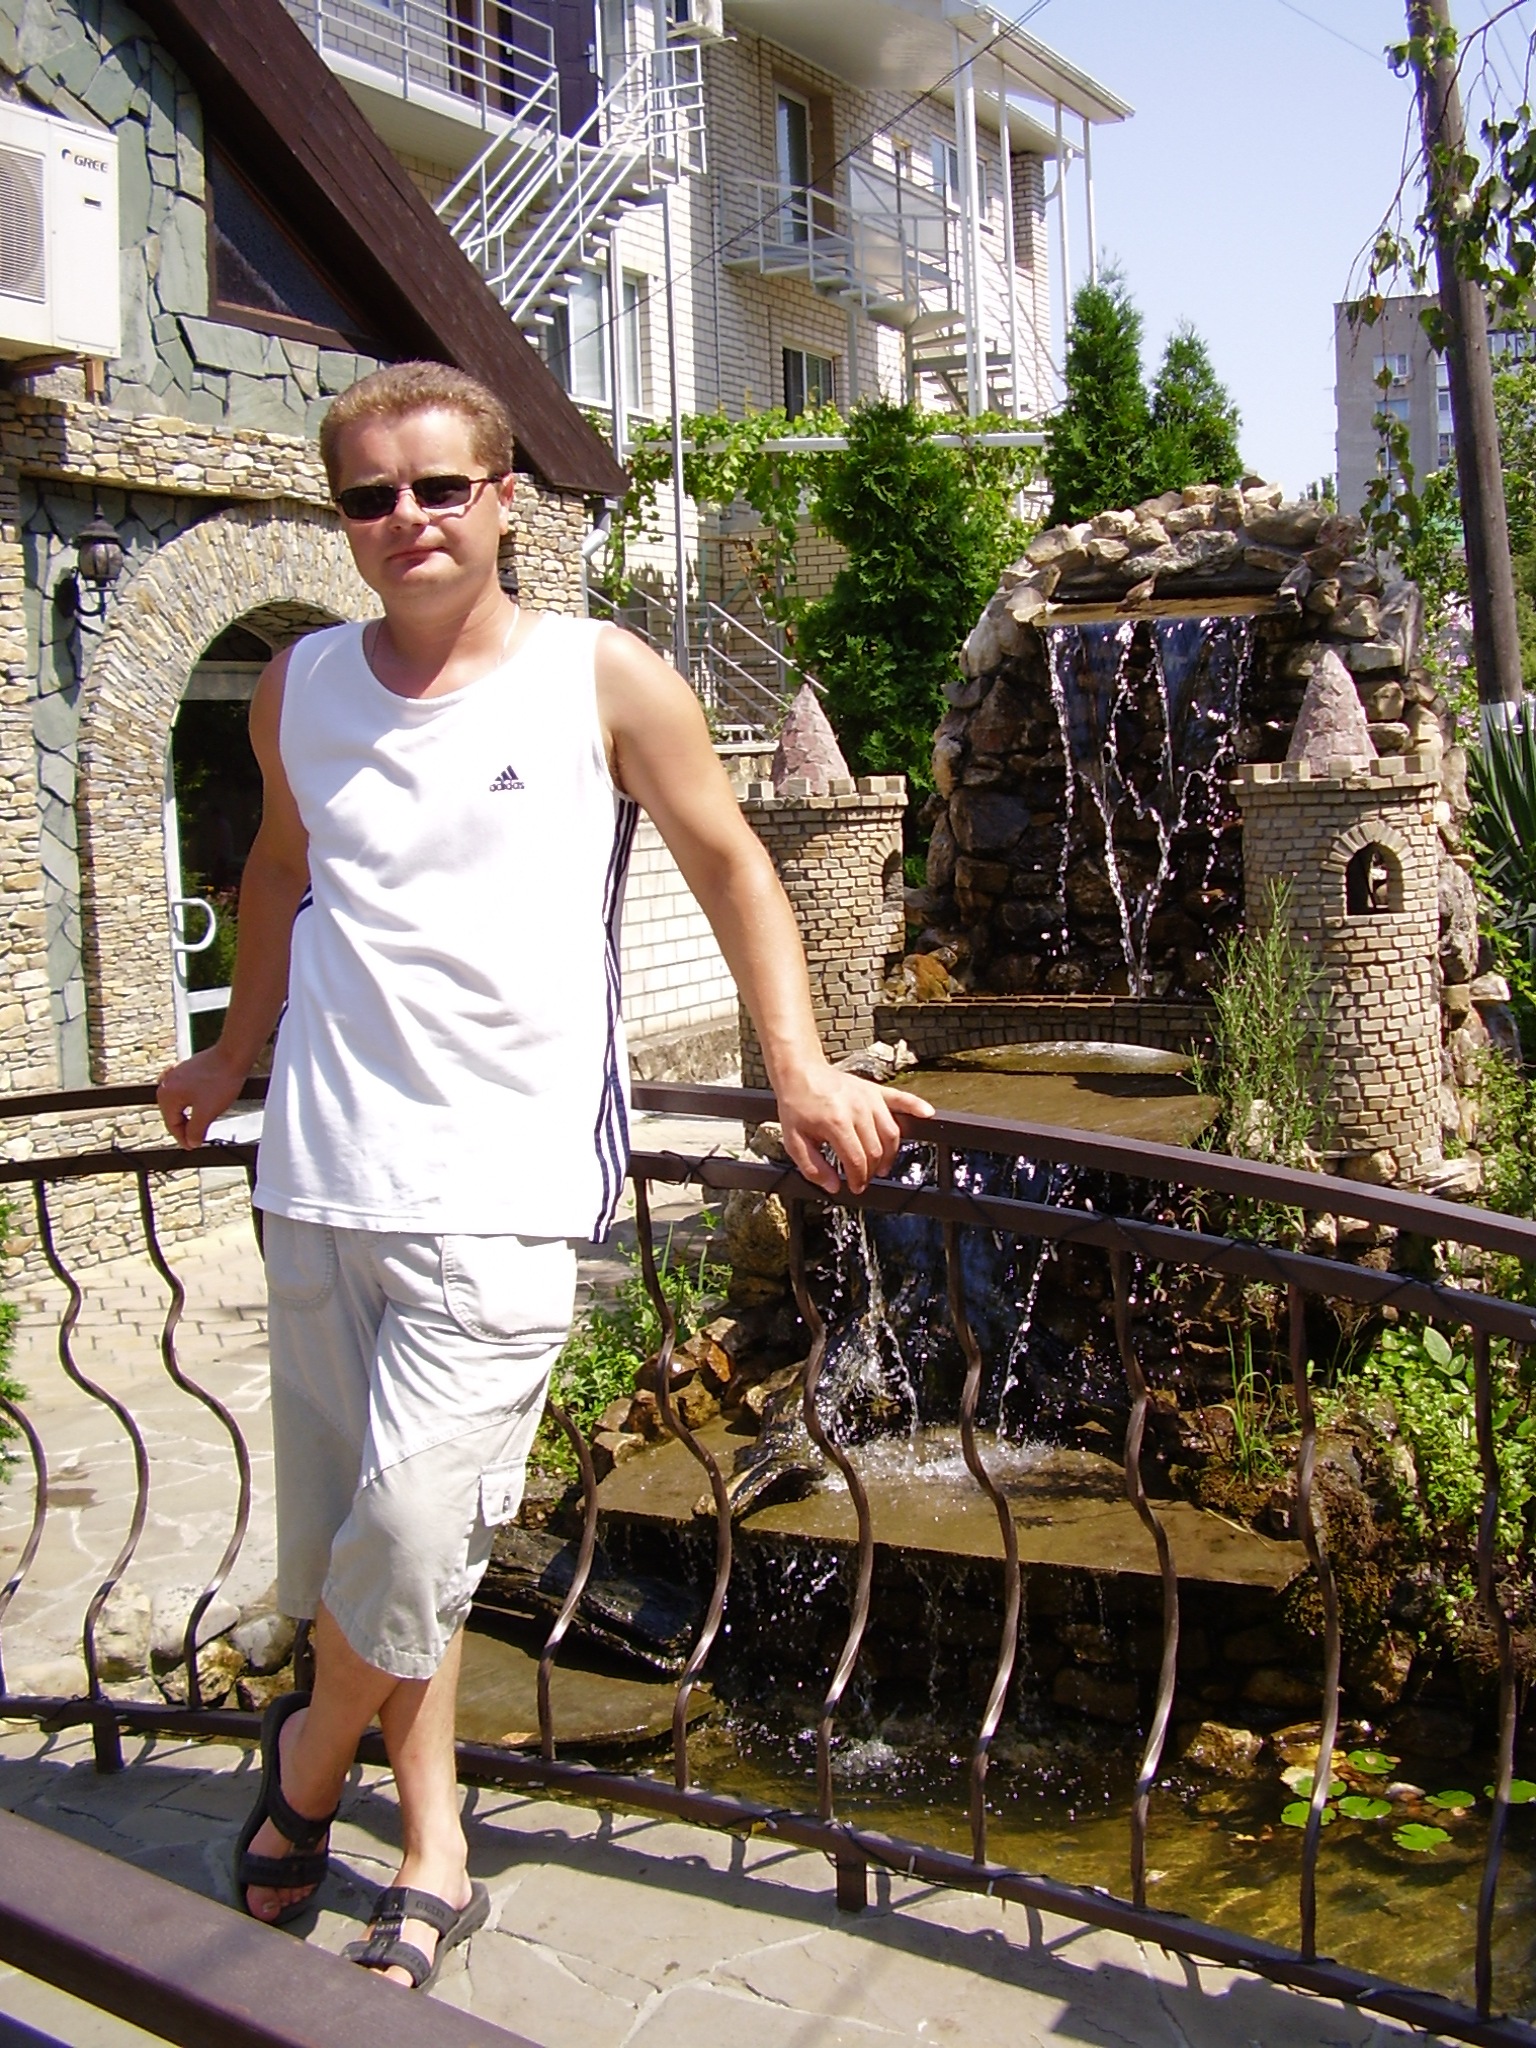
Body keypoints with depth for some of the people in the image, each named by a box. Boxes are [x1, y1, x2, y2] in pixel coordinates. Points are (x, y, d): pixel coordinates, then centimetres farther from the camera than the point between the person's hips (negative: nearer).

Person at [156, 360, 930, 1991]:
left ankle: (310, 1755, 24)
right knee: (340, 1541, 9)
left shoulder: (607, 682, -2)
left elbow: (728, 866, 7)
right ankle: (430, 1861, 31)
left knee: (409, 1532, -11)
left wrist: (801, 1075, -1)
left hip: (502, 1186, -4)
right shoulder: (298, 691, 9)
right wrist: (233, 1059, 34)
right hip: (320, 1178, 4)